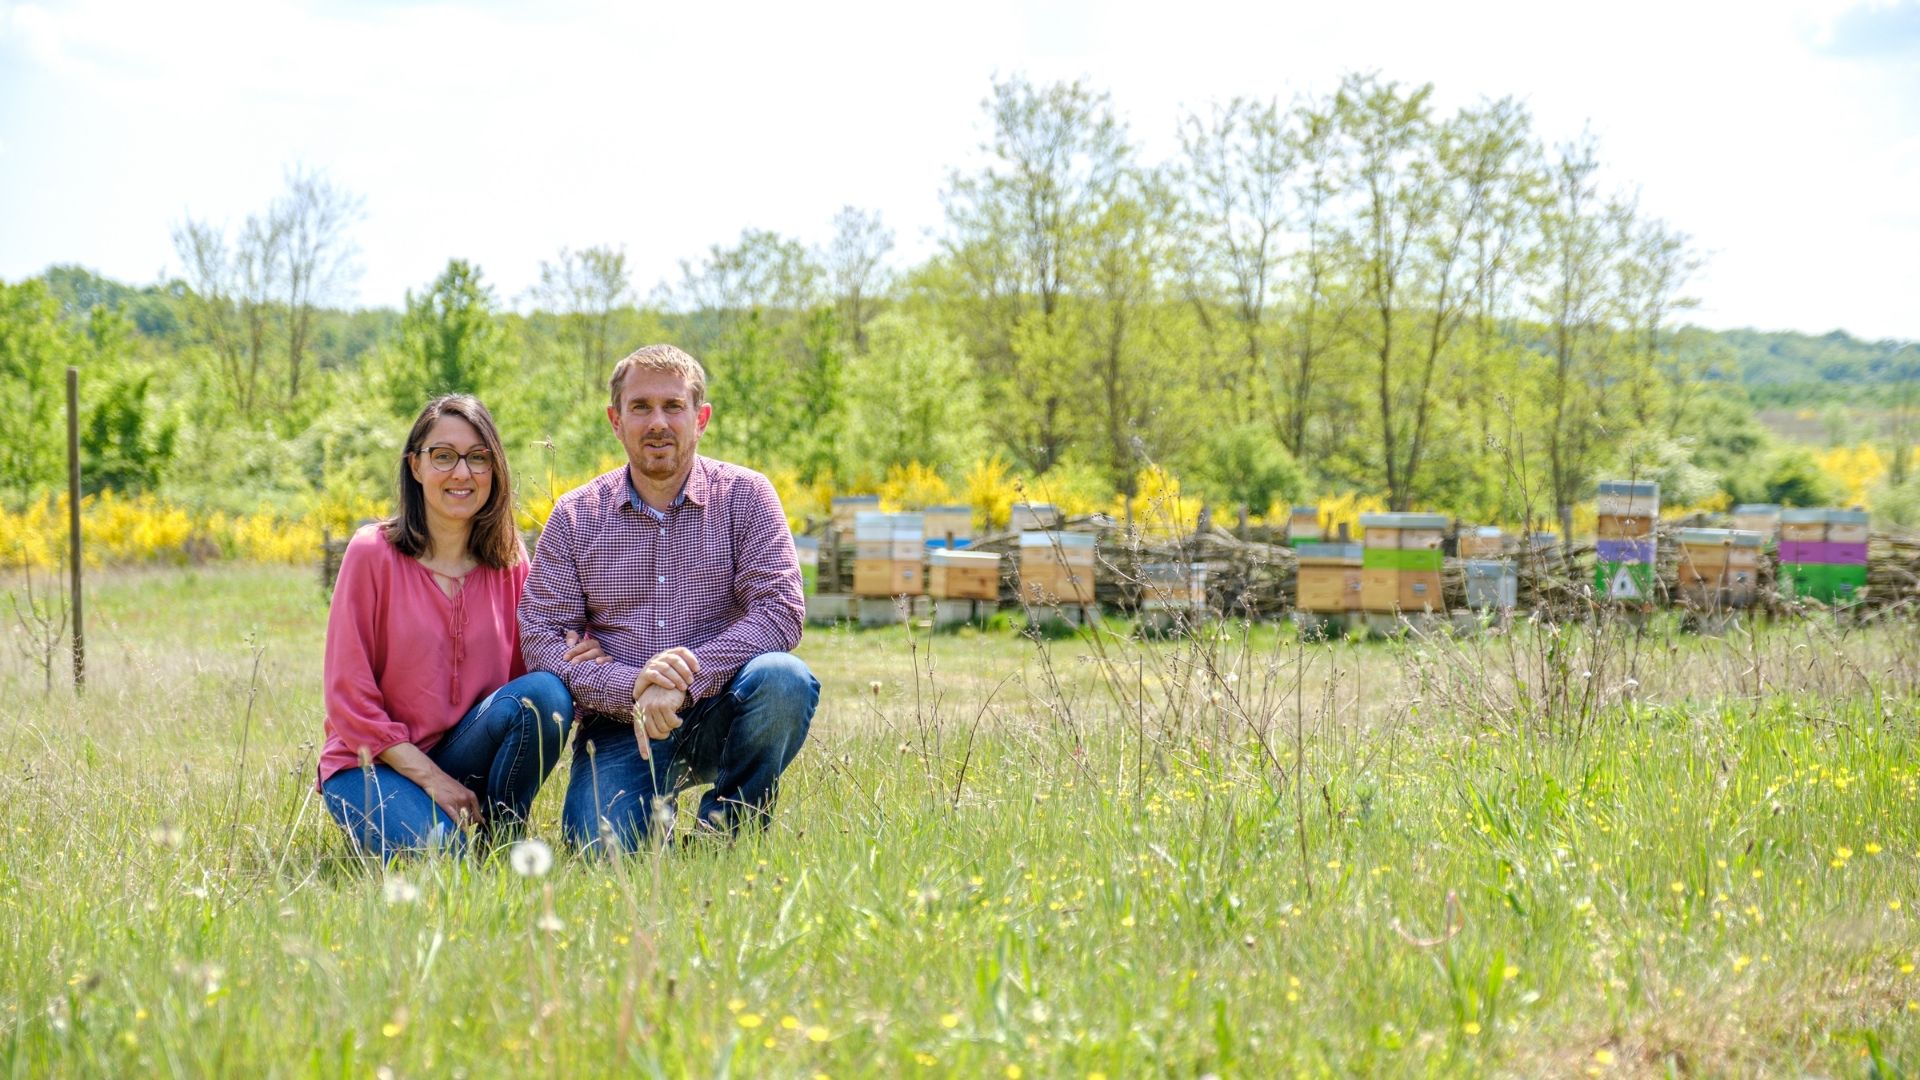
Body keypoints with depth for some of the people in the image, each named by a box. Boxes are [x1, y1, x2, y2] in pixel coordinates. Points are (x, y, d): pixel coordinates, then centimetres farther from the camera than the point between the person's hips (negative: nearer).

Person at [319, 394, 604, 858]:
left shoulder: (510, 561, 0)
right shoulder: (373, 553, -11)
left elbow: (519, 676, 5)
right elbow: (349, 697, -10)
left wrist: (568, 664, -18)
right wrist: (429, 775, -17)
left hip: (469, 754, 4)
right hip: (373, 762, -3)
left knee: (545, 693, -24)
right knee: (435, 847, -33)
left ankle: (500, 838, -7)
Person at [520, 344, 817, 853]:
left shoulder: (745, 496, 1)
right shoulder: (575, 516, 5)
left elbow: (781, 611, -11)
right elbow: (539, 637, -2)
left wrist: (685, 684, -24)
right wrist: (630, 687, -20)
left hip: (717, 718, 0)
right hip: (619, 726, 0)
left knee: (783, 679, -31)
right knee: (601, 848, -26)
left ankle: (725, 836, -7)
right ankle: (656, 811, 11)